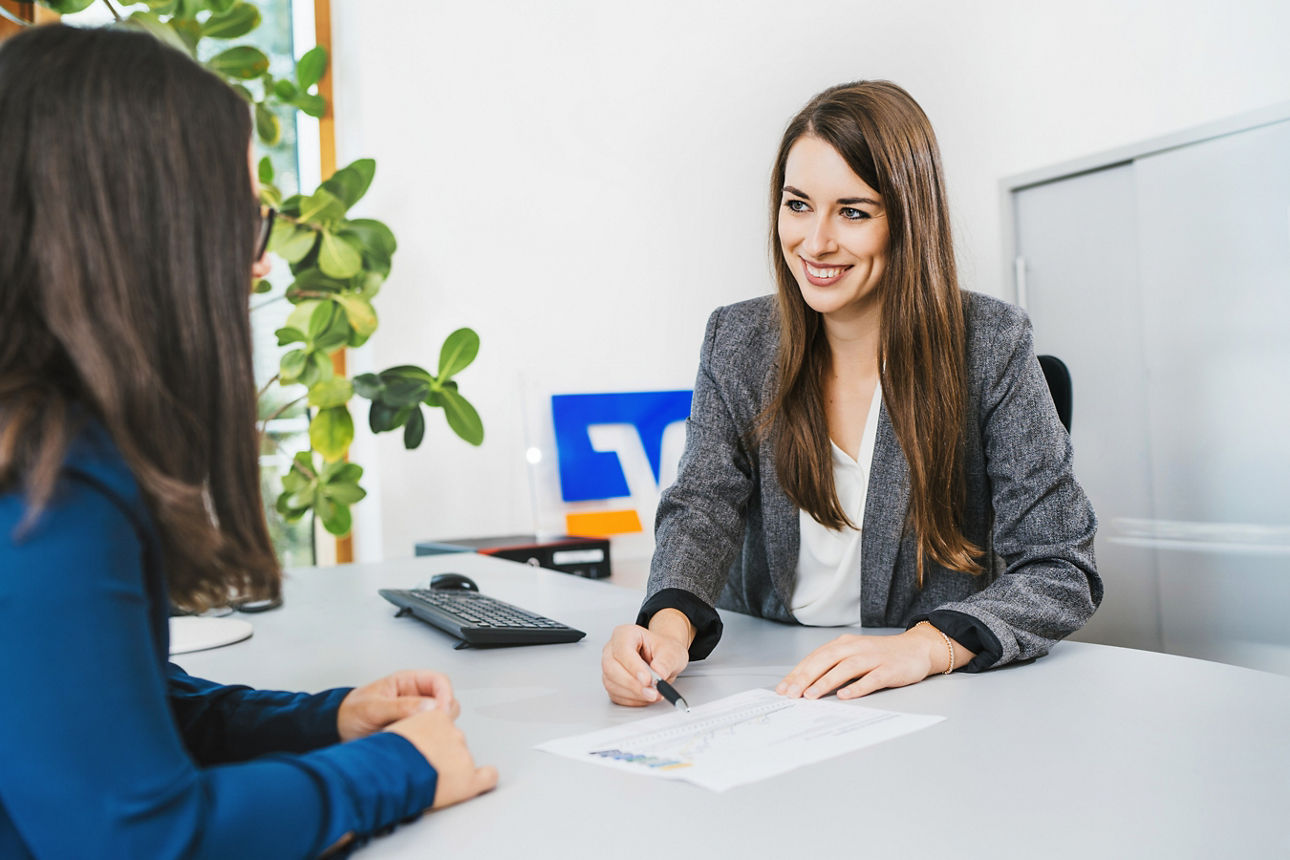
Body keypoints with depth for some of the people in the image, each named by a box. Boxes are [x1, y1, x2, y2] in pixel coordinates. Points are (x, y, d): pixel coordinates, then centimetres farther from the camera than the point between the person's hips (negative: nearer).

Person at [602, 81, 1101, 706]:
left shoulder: (989, 347, -9)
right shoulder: (736, 340, 1)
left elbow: (1061, 570, -11)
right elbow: (703, 509, -6)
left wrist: (925, 647, -29)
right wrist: (670, 624, -28)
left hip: (937, 702, -1)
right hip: (763, 682, 2)